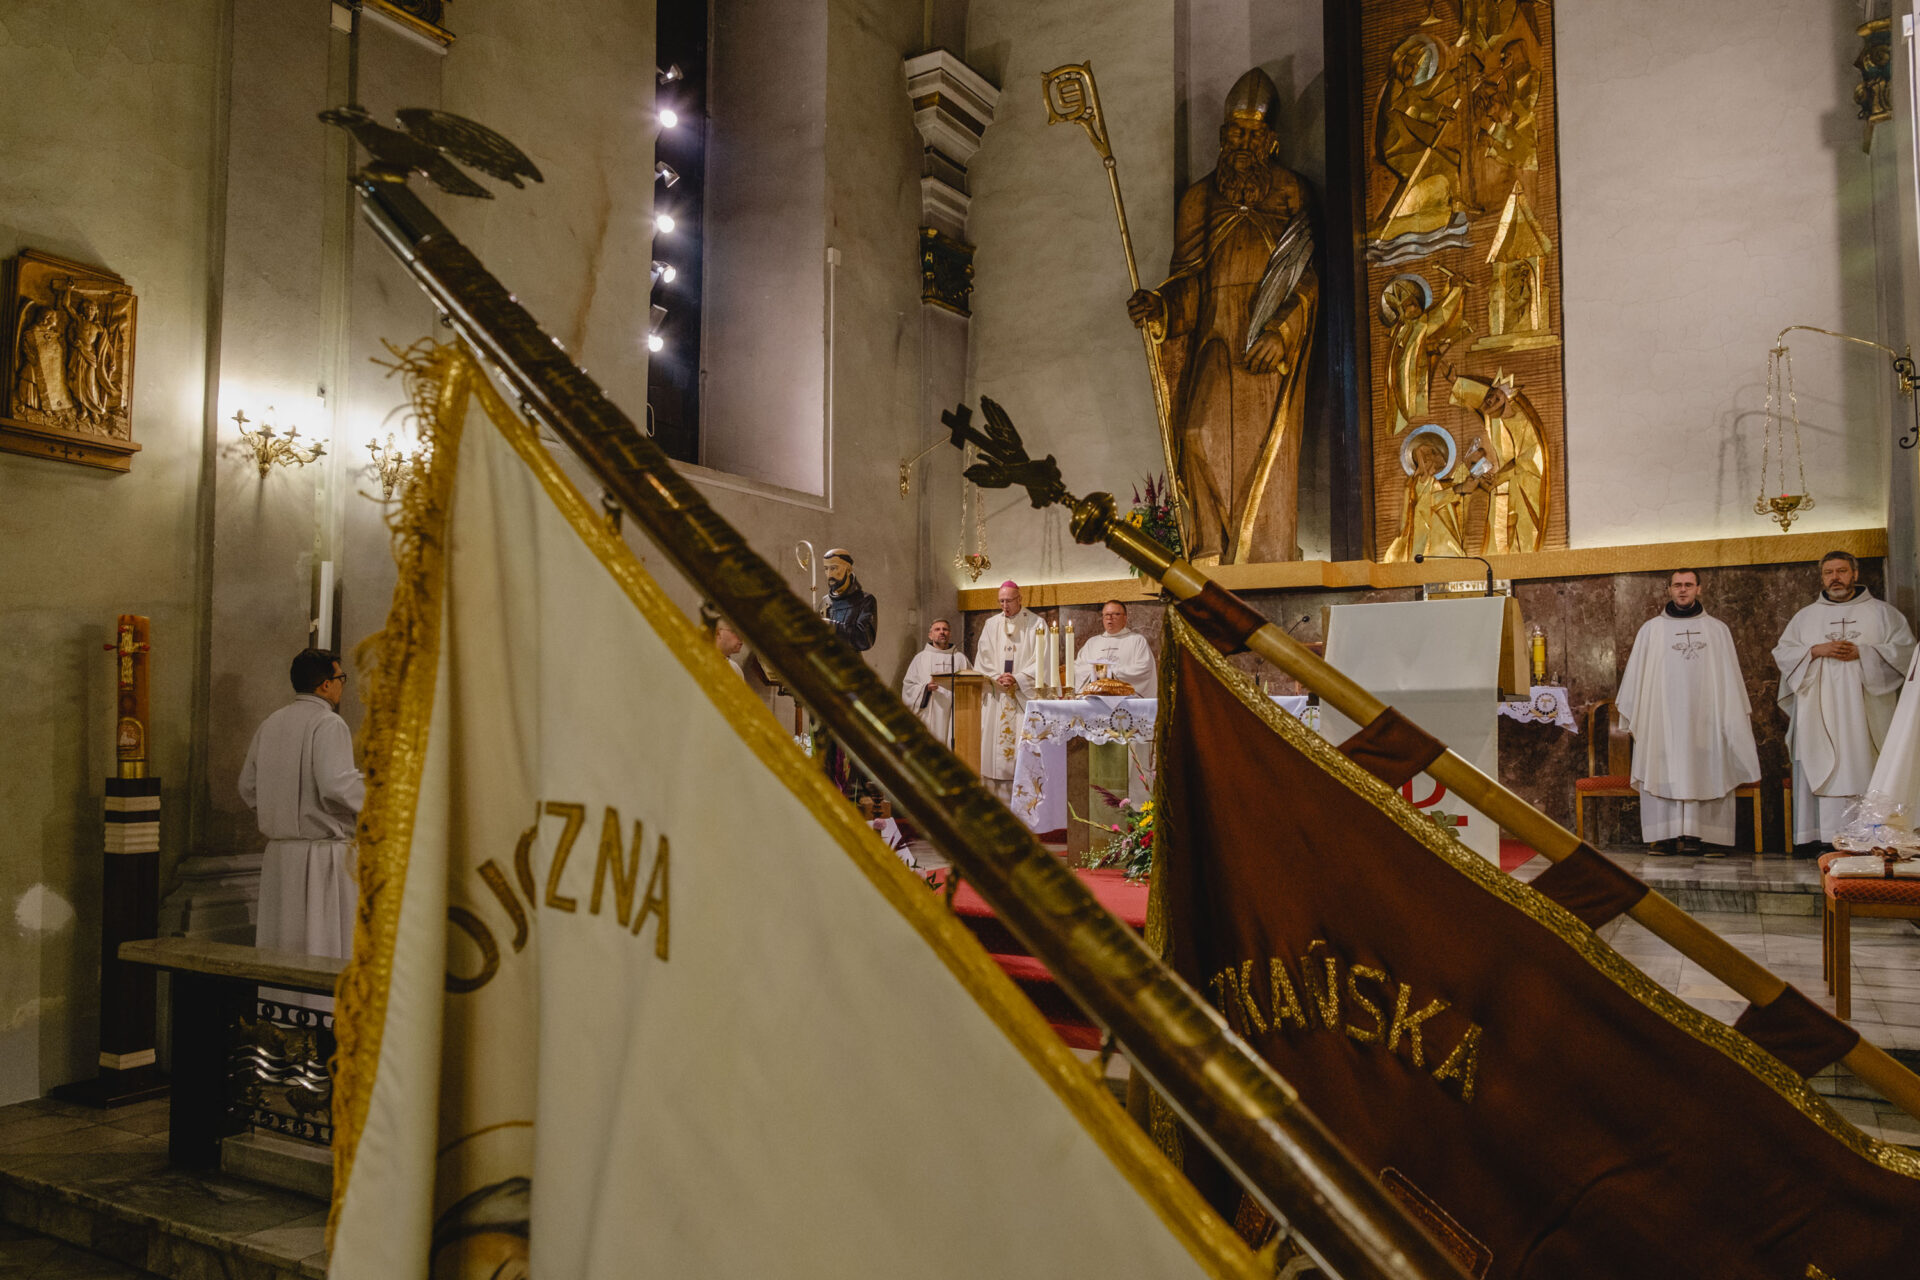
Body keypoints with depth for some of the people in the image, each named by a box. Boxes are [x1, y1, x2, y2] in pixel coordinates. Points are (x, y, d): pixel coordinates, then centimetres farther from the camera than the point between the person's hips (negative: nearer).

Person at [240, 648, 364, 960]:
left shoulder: (269, 724, 13)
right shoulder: (328, 724, -12)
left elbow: (248, 786, 18)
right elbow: (336, 784, -23)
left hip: (278, 854, 8)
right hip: (323, 853, -8)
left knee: (279, 946, 13)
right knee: (324, 950, -3)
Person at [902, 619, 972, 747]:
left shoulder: (960, 658, 14)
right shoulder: (921, 658, 10)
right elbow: (908, 688, 3)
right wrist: (926, 688, -14)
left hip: (953, 717, 1)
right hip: (929, 718, -1)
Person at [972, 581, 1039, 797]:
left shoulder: (1035, 624, 3)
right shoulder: (991, 625, 13)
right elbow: (983, 658, 8)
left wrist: (1017, 679, -14)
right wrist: (996, 678, -9)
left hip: (1024, 694, -3)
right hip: (996, 697, 3)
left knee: (1023, 743, -9)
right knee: (995, 741, -2)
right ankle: (1001, 798, 1)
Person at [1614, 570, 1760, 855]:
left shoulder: (1717, 629, 13)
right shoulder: (1651, 629, 10)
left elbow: (1731, 677, 16)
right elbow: (1634, 671, 13)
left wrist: (1741, 711, 14)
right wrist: (1626, 704, 9)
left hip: (1705, 716, 1)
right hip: (1663, 716, -1)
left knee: (1708, 774, -3)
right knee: (1665, 774, -4)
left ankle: (1712, 836, -3)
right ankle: (1666, 835, -4)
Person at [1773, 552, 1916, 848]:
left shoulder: (1882, 613, 12)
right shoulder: (1805, 617, 16)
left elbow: (1905, 648, 2)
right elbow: (1782, 652, 9)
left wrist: (1862, 652, -10)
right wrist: (1816, 650, -8)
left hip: (1864, 714, -1)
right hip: (1820, 715, 1)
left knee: (1864, 774, -7)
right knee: (1823, 774, -6)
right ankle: (1827, 842, -8)